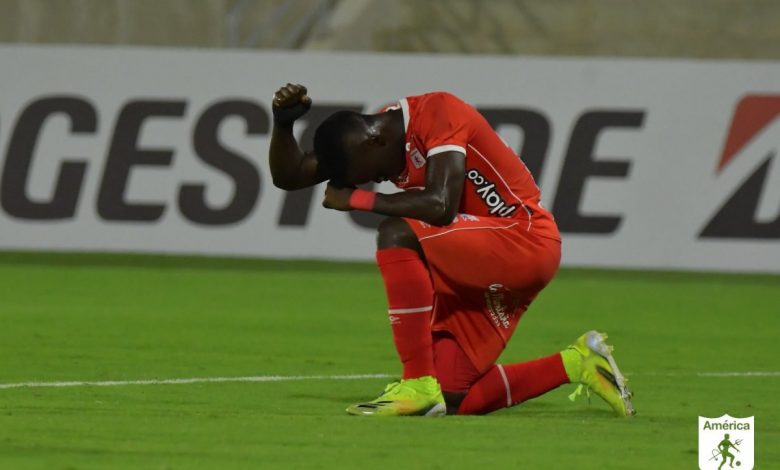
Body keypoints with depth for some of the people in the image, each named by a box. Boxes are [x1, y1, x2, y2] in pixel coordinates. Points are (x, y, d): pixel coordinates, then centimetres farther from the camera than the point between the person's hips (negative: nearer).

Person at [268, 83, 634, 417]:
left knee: (397, 235, -30)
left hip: (526, 241, -10)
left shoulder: (436, 114, -19)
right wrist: (283, 122, -11)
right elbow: (288, 176, 7)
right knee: (450, 398, 1)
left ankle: (418, 385, -28)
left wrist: (357, 199, -22)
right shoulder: (365, 139, 4)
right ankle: (576, 364, 16)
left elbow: (440, 206, -30)